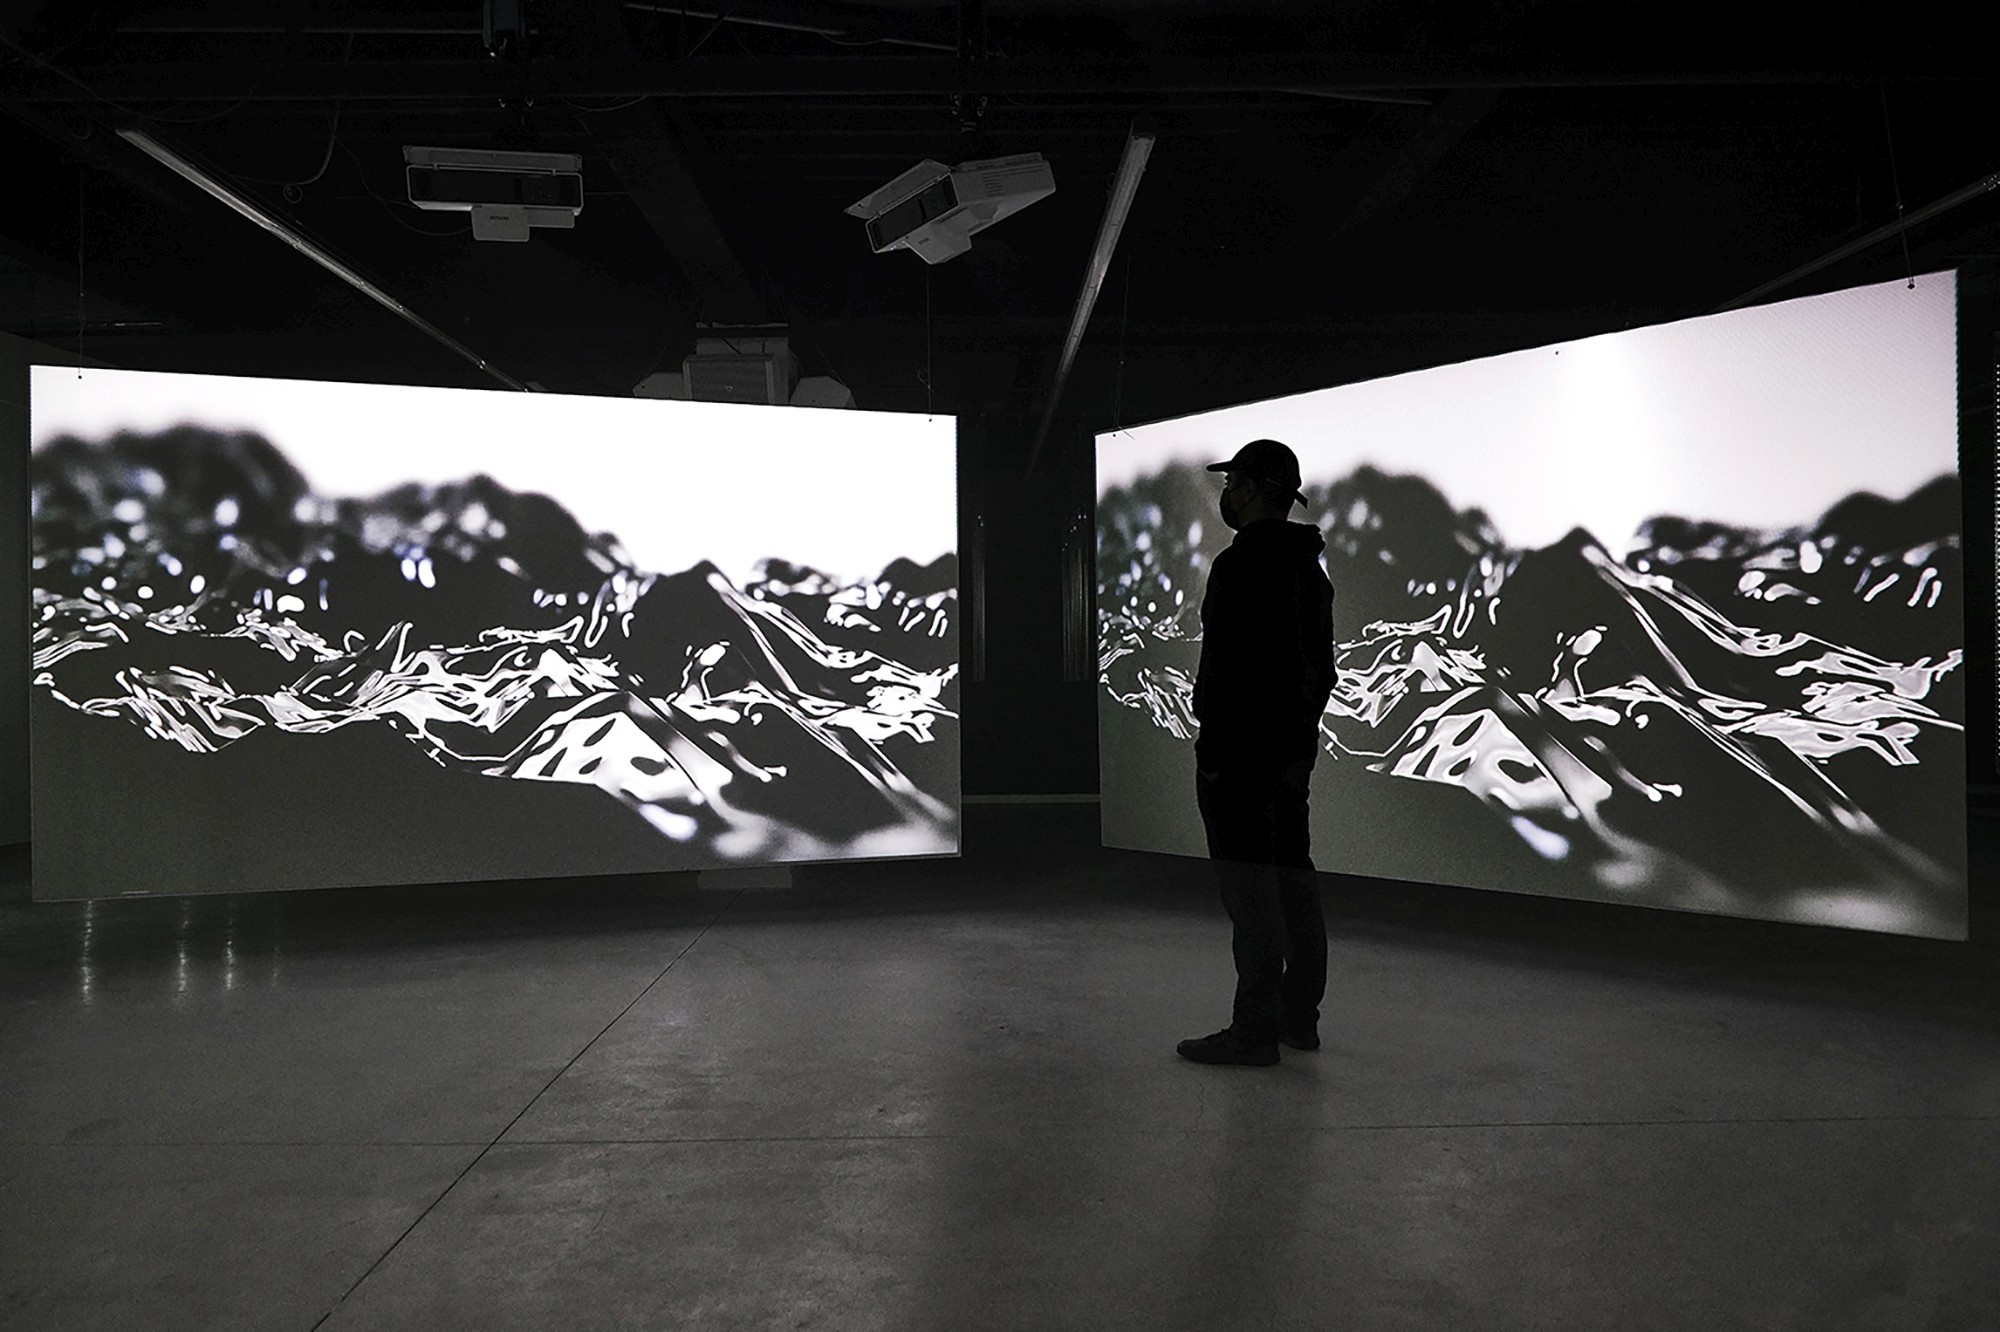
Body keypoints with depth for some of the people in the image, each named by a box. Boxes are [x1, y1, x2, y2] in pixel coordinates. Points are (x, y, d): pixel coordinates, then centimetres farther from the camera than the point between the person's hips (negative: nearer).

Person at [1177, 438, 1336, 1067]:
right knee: (1292, 879, 14)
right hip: (1293, 746, 10)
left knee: (1250, 888, -6)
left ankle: (1254, 1029, -1)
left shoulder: (1242, 564, -15)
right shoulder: (1310, 566, 16)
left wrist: (1214, 755, -20)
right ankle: (1298, 1016, 24)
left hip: (1242, 749, -10)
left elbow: (1229, 669, -22)